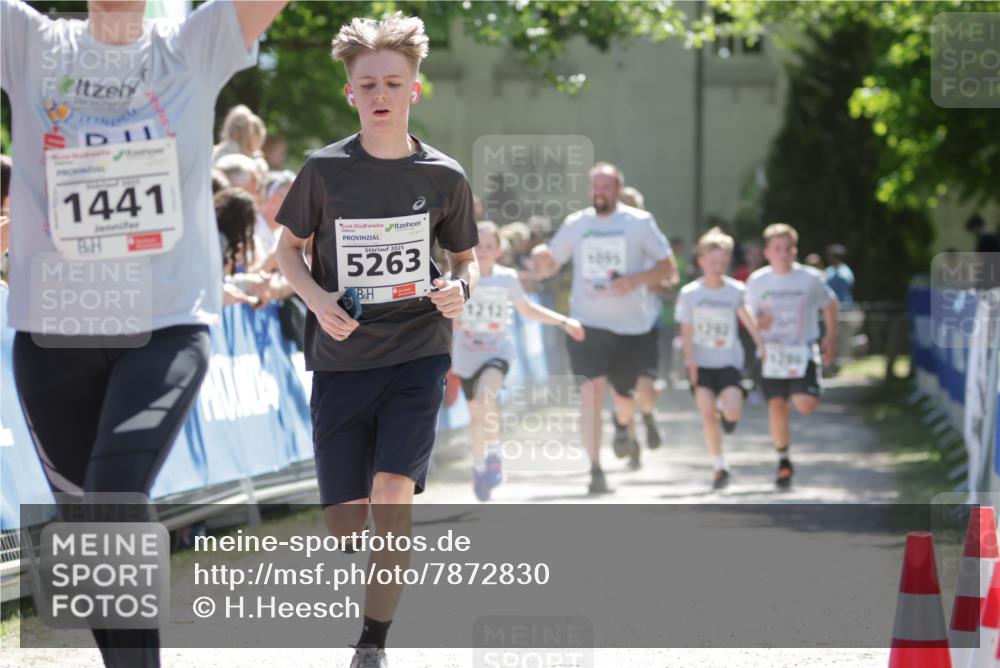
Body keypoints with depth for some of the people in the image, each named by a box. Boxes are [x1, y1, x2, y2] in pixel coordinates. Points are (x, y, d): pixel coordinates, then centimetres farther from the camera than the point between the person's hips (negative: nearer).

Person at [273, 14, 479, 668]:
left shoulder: (445, 177, -1)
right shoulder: (325, 169, -3)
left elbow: (467, 257, 13)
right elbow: (289, 245, 10)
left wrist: (461, 287, -10)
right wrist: (318, 298, -9)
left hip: (417, 353, -1)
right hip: (341, 359, 1)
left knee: (392, 499, -19)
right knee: (345, 526, 1)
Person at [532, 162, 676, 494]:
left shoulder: (640, 222, -1)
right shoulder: (574, 224, 5)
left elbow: (667, 267, 1)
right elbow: (548, 268, 12)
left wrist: (636, 280, -18)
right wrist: (540, 258, -13)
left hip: (630, 326, 0)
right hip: (586, 323, 0)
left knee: (624, 397, 11)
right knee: (591, 390, -16)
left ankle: (622, 428, 49)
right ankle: (595, 470, -15)